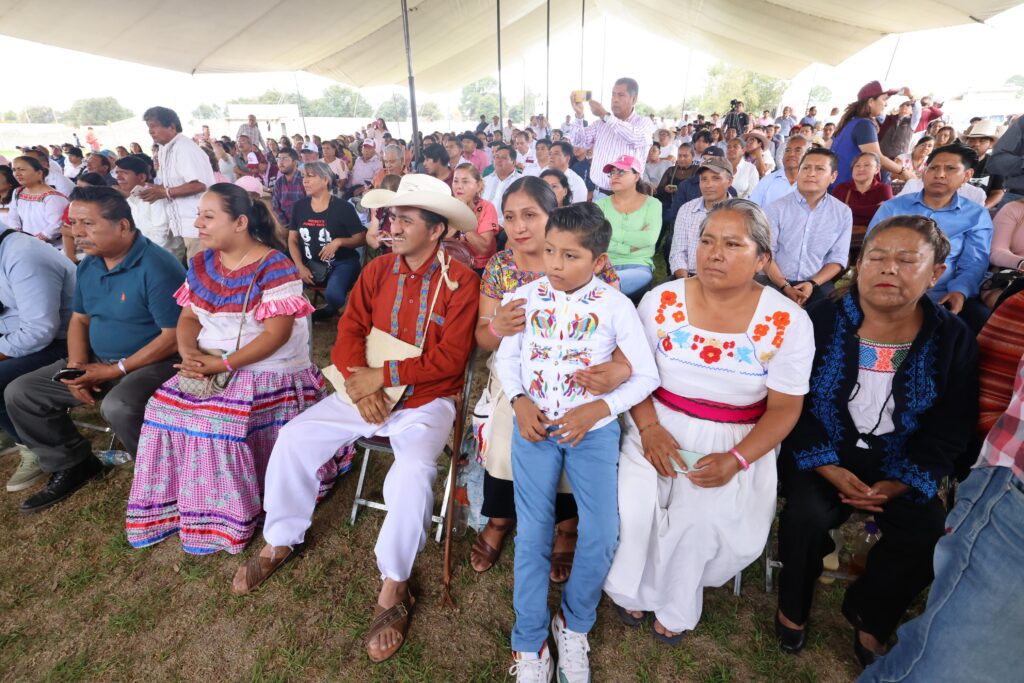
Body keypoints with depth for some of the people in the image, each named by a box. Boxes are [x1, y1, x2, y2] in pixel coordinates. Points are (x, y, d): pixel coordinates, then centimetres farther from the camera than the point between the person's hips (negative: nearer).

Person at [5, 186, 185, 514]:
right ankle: (74, 464, 21)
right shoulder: (88, 265, 7)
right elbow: (79, 319, 15)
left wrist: (115, 371, -19)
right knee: (20, 393, 7)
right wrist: (77, 366, -3)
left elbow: (174, 337, -23)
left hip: (153, 363, -8)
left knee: (118, 407, -35)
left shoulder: (156, 267, -20)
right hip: (97, 362, 9)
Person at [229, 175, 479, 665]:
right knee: (294, 439, -7)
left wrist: (380, 376, -20)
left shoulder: (460, 281, -11)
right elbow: (349, 329, -1)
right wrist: (358, 383, -19)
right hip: (369, 391, 5)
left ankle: (394, 589, -5)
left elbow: (449, 359, -17)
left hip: (427, 401, -4)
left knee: (413, 472, -30)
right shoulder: (378, 270, 4)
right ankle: (280, 542, 20)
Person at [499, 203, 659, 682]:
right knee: (533, 535, 2)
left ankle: (574, 624, 28)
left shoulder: (615, 306, -7)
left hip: (594, 428, 0)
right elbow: (506, 357, 7)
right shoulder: (524, 296, -1)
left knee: (601, 535, -3)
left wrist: (597, 409, -17)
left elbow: (647, 375, -5)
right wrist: (519, 401, -11)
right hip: (534, 425, 1)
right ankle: (529, 643, 24)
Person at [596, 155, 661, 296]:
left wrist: (610, 232, -7)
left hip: (638, 266, 1)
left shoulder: (652, 204, 7)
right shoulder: (601, 203, 9)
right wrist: (630, 246, -11)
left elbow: (649, 238, -11)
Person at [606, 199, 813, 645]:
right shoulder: (661, 301, -4)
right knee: (634, 507, -19)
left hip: (737, 444, 0)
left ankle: (675, 607, 15)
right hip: (659, 431, 1)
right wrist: (648, 428, -16)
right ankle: (633, 590, 17)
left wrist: (736, 460, -17)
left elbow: (784, 407, -4)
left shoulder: (788, 322, -8)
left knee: (705, 520, -20)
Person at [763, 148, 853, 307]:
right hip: (776, 282, -1)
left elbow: (838, 258, 4)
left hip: (818, 284, 2)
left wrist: (813, 284, -13)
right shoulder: (776, 208, -2)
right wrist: (785, 287, -17)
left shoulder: (843, 213, 5)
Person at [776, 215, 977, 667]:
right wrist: (830, 469, -17)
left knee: (930, 535, -16)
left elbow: (949, 432, -2)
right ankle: (793, 608, 8)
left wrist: (894, 485, -14)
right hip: (820, 456, -2)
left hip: (899, 468, 3)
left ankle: (867, 617, 15)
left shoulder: (953, 340, -2)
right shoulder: (821, 322, -10)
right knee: (808, 515, -25)